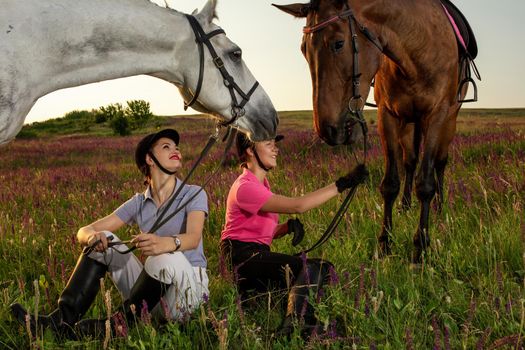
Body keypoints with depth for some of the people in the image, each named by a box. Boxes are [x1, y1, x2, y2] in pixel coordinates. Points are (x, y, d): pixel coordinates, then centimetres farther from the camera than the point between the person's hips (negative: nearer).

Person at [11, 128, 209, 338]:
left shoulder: (194, 195, -3)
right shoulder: (139, 203, 7)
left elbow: (194, 238, -25)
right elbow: (84, 232, 1)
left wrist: (166, 243, -50)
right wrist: (92, 236, -27)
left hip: (188, 286, -4)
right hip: (153, 293, 4)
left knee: (166, 258, -36)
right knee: (101, 240, -8)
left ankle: (116, 326, -21)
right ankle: (62, 320, -19)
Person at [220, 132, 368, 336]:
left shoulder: (260, 183, 18)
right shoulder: (245, 187, -15)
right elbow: (297, 205, -24)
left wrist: (290, 226, -6)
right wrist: (342, 184, -23)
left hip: (257, 254, 10)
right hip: (243, 257, -10)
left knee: (323, 268, -4)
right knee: (312, 269, -24)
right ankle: (293, 328, -32)